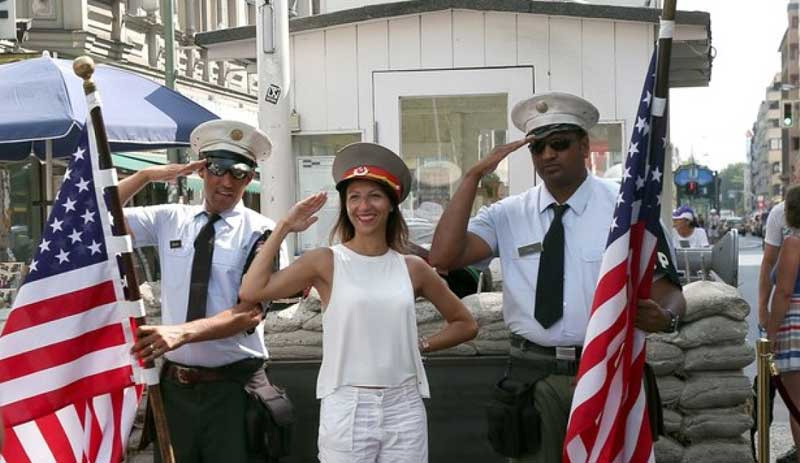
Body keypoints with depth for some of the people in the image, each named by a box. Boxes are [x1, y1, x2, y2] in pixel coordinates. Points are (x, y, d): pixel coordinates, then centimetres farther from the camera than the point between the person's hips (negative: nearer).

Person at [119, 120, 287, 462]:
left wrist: (182, 332, -30)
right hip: (175, 384, 3)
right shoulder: (169, 220, 5)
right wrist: (146, 176, -7)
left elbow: (250, 313, -15)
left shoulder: (261, 232, -6)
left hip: (233, 387, -3)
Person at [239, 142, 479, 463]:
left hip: (404, 409, 3)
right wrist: (284, 228, -8)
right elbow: (251, 292, -16)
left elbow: (466, 324, 16)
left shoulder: (412, 268, 5)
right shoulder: (326, 262, -3)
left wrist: (421, 345, 2)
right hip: (345, 409, -2)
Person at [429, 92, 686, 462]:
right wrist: (475, 175, -13)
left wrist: (664, 317, -28)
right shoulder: (508, 215, 2)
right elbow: (443, 257, -11)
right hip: (534, 375, 1)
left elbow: (668, 289, -4)